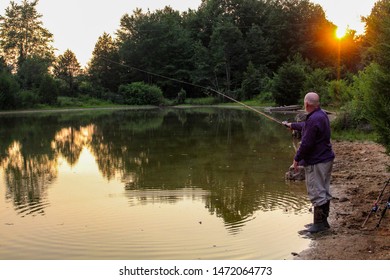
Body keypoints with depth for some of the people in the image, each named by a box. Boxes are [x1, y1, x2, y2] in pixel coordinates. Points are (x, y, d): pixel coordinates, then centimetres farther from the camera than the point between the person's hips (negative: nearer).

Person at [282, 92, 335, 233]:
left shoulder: (313, 120, -24)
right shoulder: (322, 114, 9)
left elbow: (306, 143, -23)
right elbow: (305, 126, 27)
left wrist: (297, 158, -11)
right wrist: (292, 125, 41)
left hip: (316, 162, -11)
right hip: (326, 158, 11)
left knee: (317, 193, -3)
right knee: (324, 191, 15)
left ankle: (319, 223, 4)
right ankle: (323, 221, 25)